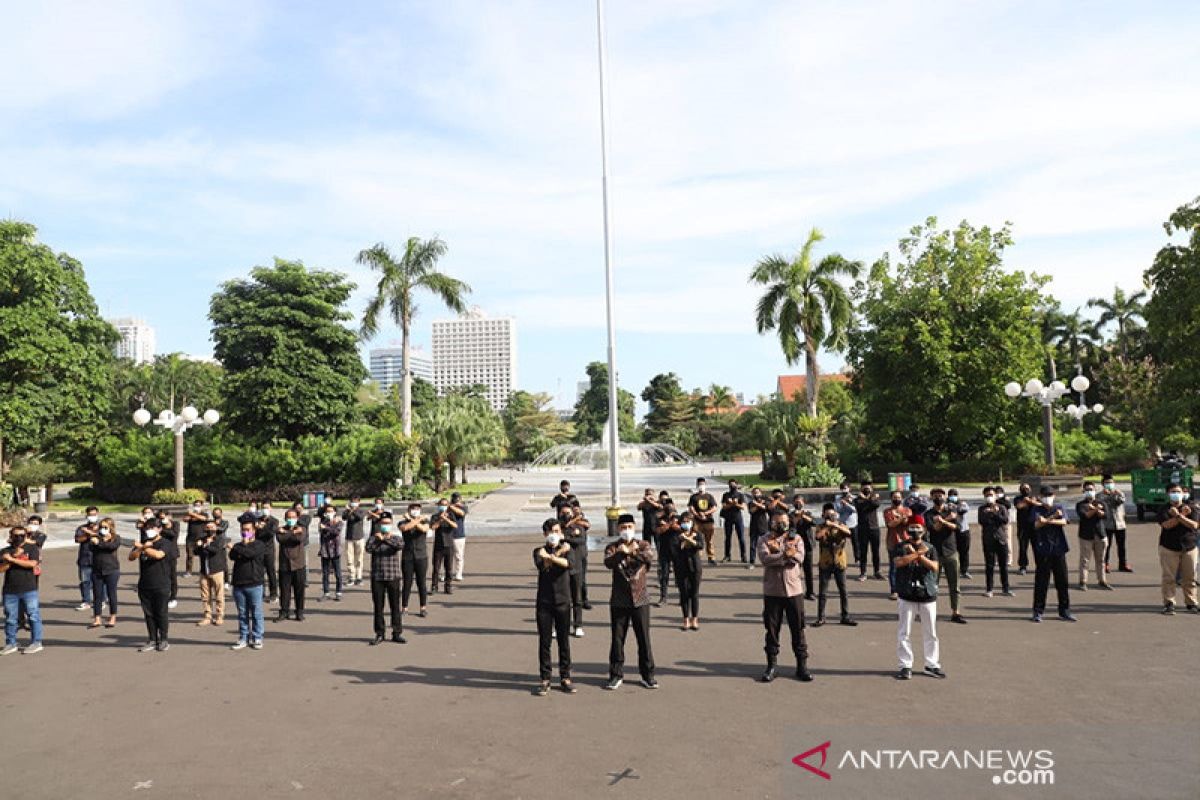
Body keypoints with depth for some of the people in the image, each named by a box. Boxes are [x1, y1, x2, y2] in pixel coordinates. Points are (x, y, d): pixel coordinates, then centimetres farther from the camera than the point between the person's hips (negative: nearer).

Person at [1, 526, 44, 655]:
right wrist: (15, 556, -13)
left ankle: (36, 642, 4)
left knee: (33, 615, -1)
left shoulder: (32, 548, 1)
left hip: (28, 590, -3)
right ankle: (11, 644, 20)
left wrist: (12, 559, -11)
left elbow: (32, 563, -13)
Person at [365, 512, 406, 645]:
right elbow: (368, 548, -12)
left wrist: (386, 539, -23)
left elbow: (400, 545, -18)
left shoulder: (396, 537, 5)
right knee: (378, 606, 6)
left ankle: (397, 633, 11)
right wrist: (379, 539, -18)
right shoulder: (374, 537, 8)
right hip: (377, 577, 1)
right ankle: (379, 633, 16)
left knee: (395, 606, 2)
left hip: (393, 576, -1)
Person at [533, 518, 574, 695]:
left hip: (563, 602, 1)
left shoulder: (566, 549, 7)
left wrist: (550, 556, -23)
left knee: (564, 641, 5)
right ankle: (545, 679, 10)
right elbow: (541, 565, -17)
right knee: (544, 642, 2)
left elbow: (568, 563, -15)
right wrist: (559, 553, -12)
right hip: (544, 602, 0)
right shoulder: (539, 551, 6)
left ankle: (565, 678, 15)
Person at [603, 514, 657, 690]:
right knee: (617, 639, 6)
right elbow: (608, 562, -21)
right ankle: (616, 675, 19)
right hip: (619, 601, 0)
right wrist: (621, 553, -40)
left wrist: (634, 552, -37)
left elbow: (650, 557, -19)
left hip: (640, 599, 0)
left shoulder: (643, 545, 3)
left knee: (644, 639, 6)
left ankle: (648, 675, 19)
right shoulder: (613, 548, 1)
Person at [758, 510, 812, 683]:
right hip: (772, 591, -1)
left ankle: (802, 665, 17)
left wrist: (777, 553, -16)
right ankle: (771, 665, 18)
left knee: (798, 629, 6)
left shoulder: (796, 538, 5)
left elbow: (799, 557, -13)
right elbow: (765, 559, -18)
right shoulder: (765, 541, 1)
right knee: (772, 629, 7)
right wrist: (786, 555, -20)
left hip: (794, 590, 1)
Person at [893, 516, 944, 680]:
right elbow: (899, 562, -18)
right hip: (907, 596, -2)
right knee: (904, 632, 1)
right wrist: (920, 552, -20)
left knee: (930, 633, 8)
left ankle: (932, 665, 19)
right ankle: (905, 666, 9)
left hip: (928, 595, 2)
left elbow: (934, 566, -9)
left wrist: (917, 554, -16)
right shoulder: (902, 546, 1)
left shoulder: (930, 548, 6)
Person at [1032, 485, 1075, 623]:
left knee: (1062, 580, 6)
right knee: (1041, 582, 0)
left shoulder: (1059, 508, 9)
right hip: (1043, 550, -2)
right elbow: (1037, 525, -13)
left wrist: (1047, 520, -19)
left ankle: (1064, 611, 17)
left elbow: (1063, 522, -9)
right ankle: (1038, 611, 8)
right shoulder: (1038, 510, 4)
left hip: (1059, 549, 2)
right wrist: (1053, 517, -18)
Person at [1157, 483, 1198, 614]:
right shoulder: (1164, 509, 1)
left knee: (1190, 578, 6)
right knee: (1169, 577, -1)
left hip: (1189, 547, 2)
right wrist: (1183, 514, -16)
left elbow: (1194, 525, -9)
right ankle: (1169, 603, 4)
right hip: (1169, 548, -2)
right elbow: (1167, 525, -16)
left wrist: (1178, 516, -18)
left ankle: (1191, 603, 17)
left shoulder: (1191, 508, 5)